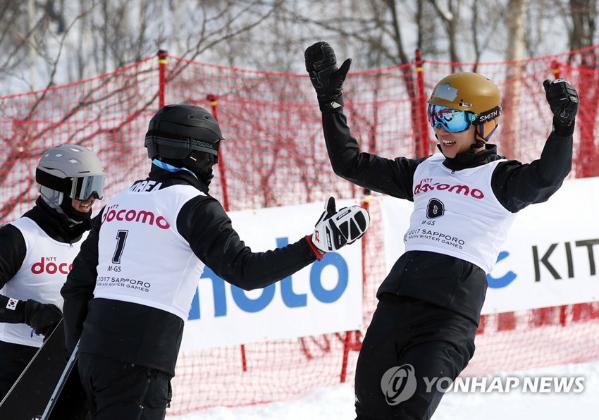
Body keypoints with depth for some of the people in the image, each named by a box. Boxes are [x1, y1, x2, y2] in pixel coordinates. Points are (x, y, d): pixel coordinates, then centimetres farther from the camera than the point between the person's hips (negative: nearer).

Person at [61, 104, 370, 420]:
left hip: (93, 352, 8)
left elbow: (77, 284, 17)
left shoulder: (119, 202, 16)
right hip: (137, 363, -8)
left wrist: (76, 349, 24)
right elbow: (245, 271, -14)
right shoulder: (193, 206, -6)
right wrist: (317, 244, -15)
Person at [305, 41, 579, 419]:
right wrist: (330, 99, 25)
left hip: (452, 311, -6)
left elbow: (544, 180, -18)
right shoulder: (425, 171, 21)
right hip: (397, 298, 6)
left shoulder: (498, 178, 3)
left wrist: (563, 126, -35)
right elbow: (351, 164, 27)